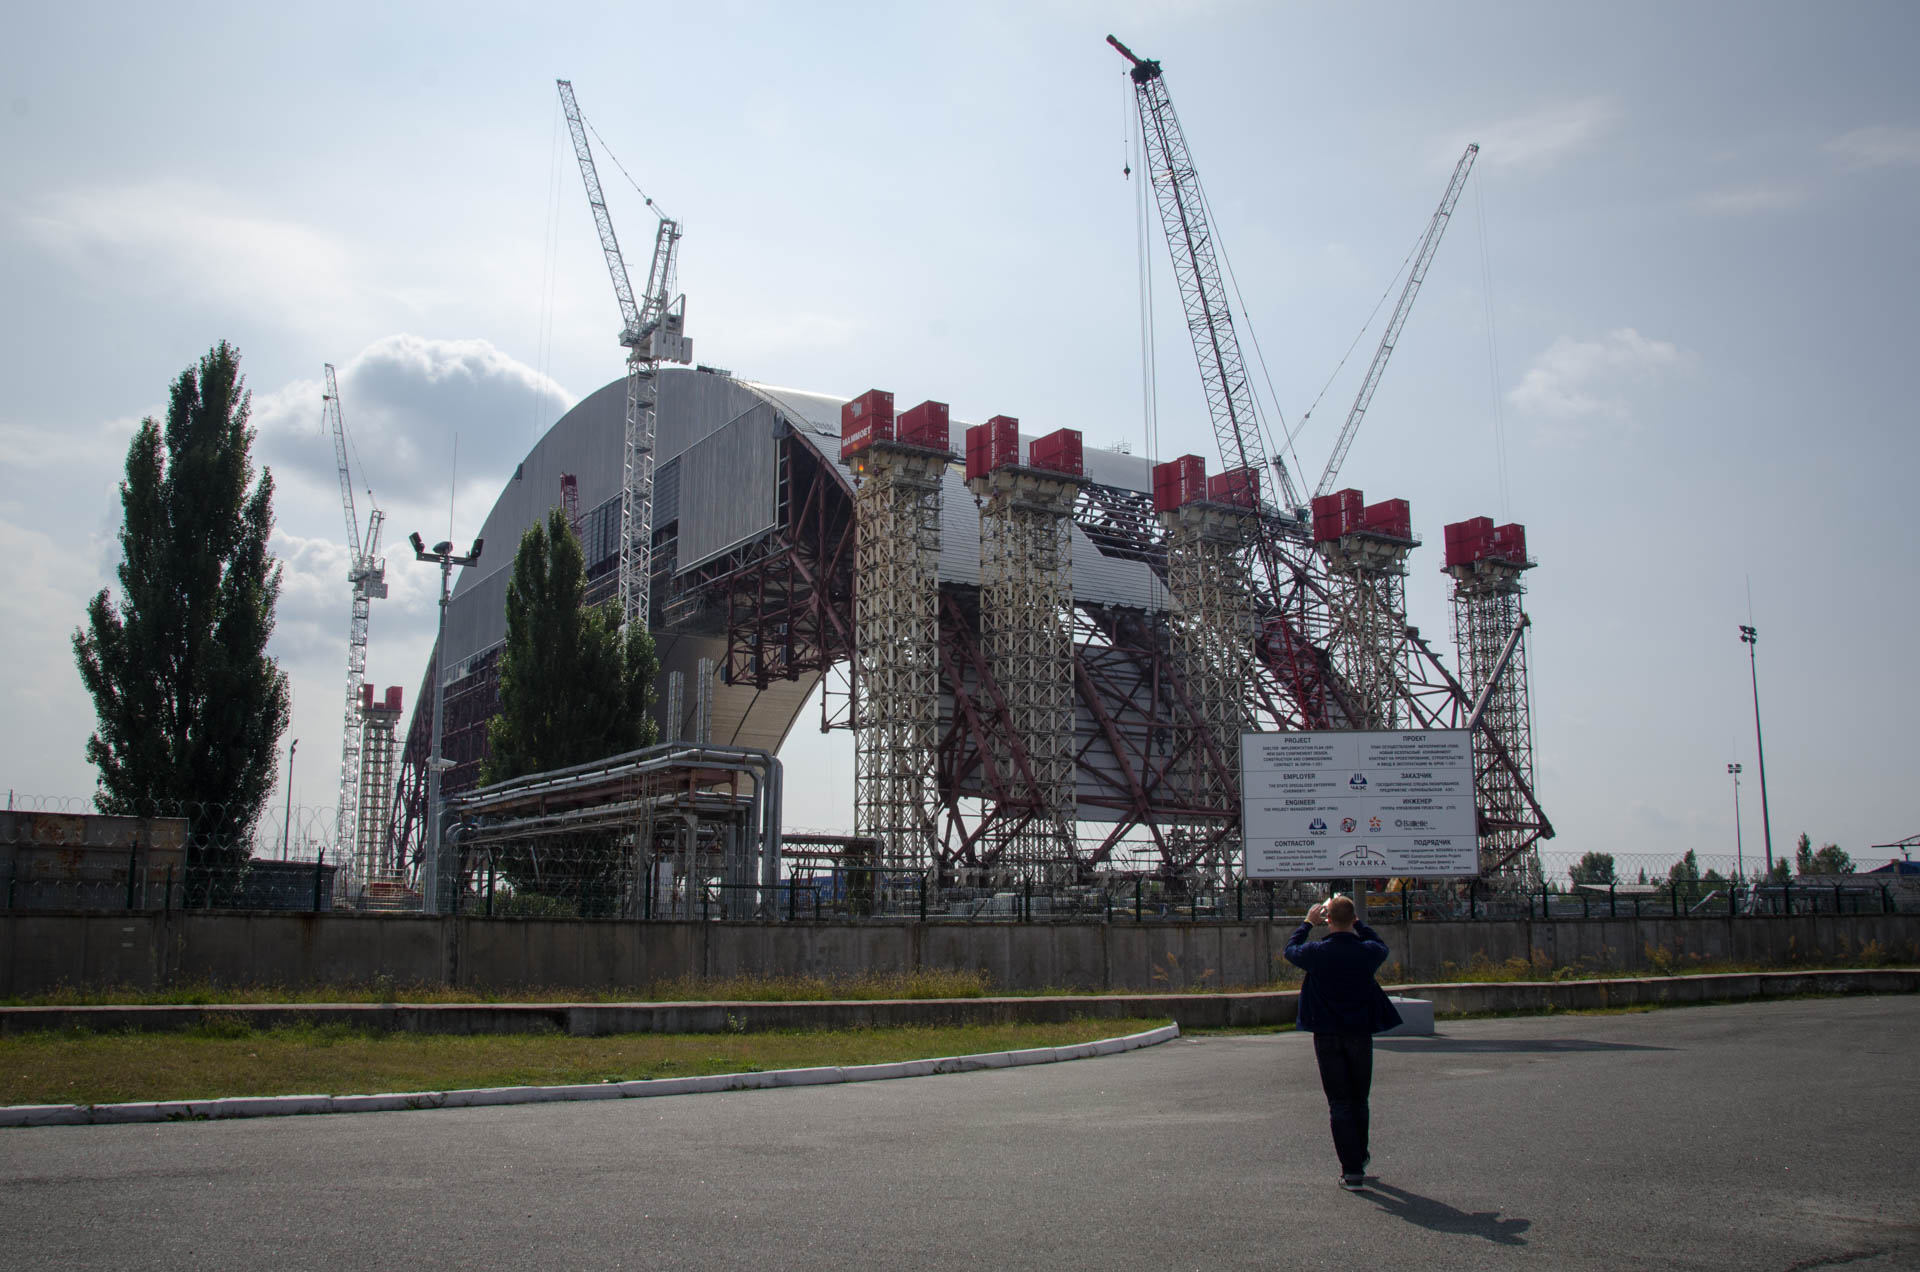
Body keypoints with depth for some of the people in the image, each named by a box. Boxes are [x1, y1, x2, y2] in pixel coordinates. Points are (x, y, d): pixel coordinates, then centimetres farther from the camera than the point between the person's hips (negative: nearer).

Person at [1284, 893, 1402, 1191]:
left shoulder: (1317, 952, -13)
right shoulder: (1368, 952, -9)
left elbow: (1291, 950, 10)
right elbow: (1381, 946, 17)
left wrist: (1308, 923, 19)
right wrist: (1358, 923, 22)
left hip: (1327, 1037, -2)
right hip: (1360, 1034, 2)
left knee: (1339, 1103, 2)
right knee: (1359, 1100, 18)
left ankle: (1352, 1170, -3)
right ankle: (1360, 1158, 34)